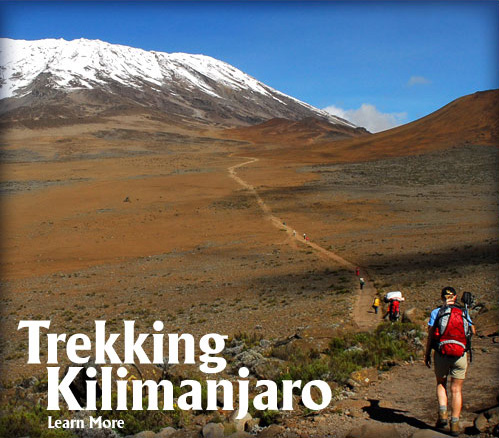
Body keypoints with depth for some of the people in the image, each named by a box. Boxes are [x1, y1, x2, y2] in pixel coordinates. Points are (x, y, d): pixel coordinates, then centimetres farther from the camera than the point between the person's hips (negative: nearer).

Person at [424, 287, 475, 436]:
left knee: (441, 384, 19)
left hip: (441, 353, -1)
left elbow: (430, 336, -1)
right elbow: (473, 331, 21)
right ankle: (455, 424, 3)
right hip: (460, 354, 1)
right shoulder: (464, 313, 6)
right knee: (456, 389, 6)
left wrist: (427, 355, 7)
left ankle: (443, 413, 0)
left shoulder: (436, 312, 0)